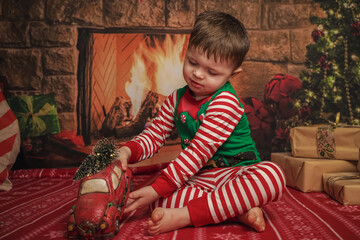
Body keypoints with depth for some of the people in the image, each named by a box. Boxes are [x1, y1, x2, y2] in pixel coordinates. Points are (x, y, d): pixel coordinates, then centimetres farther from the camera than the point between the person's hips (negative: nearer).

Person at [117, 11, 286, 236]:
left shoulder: (225, 102, -16)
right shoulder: (176, 99, 7)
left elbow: (200, 151, -23)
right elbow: (154, 134, 11)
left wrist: (158, 188, -26)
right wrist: (127, 150, -13)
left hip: (236, 174, -4)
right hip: (199, 178, 4)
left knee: (273, 174, -37)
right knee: (160, 200, -24)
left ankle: (183, 215, -37)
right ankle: (241, 210, -28)